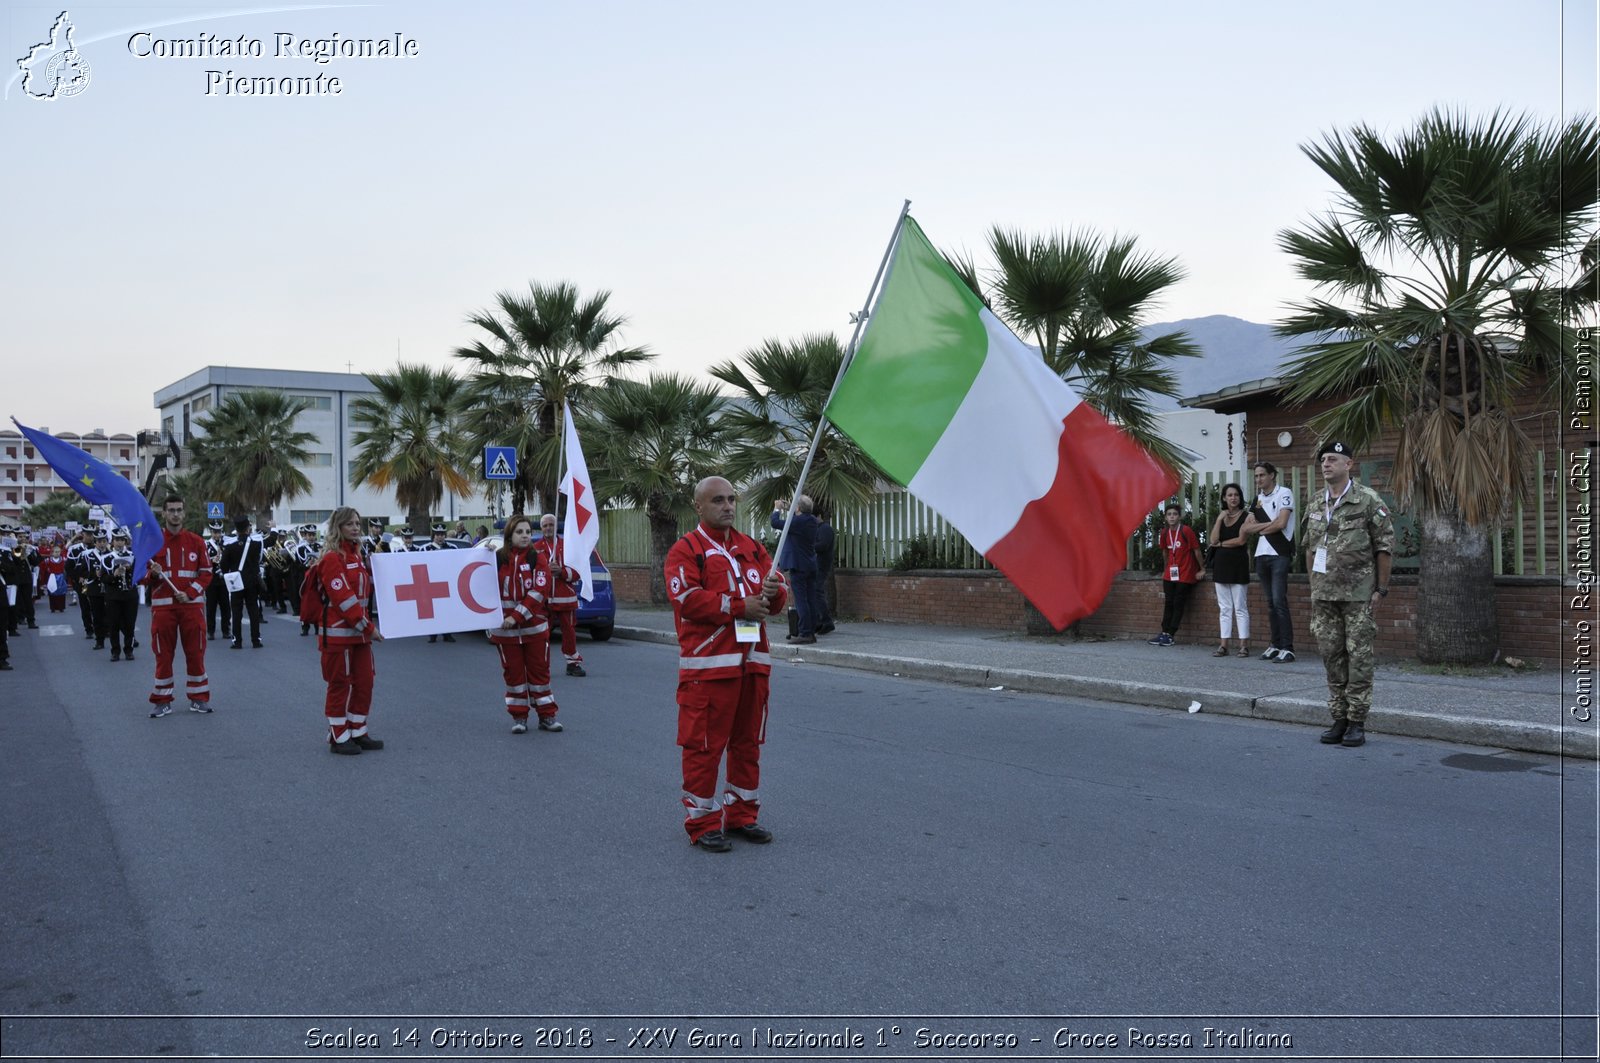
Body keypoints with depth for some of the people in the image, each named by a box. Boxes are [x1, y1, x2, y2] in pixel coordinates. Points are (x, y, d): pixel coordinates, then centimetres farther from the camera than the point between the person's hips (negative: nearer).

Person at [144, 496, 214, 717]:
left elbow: (206, 573, 2)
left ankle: (199, 698, 13)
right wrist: (152, 574, -16)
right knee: (163, 654, 3)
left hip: (192, 604, 0)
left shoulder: (196, 541, 4)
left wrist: (189, 594, -11)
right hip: (162, 605, 0)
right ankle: (162, 701, 11)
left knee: (195, 652, 3)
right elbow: (143, 575, 7)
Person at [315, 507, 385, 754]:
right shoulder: (332, 558, -13)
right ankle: (339, 738, 9)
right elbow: (344, 599, -20)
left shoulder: (356, 554, 13)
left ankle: (358, 733, 19)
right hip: (339, 632, -8)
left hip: (360, 631, 8)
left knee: (364, 682, 10)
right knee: (340, 685, 0)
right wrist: (368, 627, -21)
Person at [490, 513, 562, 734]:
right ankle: (518, 718, 16)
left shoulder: (537, 558, -2)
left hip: (535, 627, -1)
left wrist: (517, 616, -19)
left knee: (539, 670, 5)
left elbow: (539, 591, -11)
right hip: (505, 629, 1)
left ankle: (547, 716, 14)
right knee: (513, 672, 7)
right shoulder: (497, 558, 3)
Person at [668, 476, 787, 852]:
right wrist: (739, 606, -16)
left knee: (748, 742, 13)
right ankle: (702, 823, 8)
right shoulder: (686, 550, -3)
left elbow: (775, 599, 14)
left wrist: (774, 592, -10)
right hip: (708, 663, -6)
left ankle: (742, 814, 25)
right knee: (704, 744, -2)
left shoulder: (752, 548, 16)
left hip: (753, 660, 6)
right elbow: (687, 599, -16)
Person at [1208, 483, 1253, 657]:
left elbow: (1241, 540, -12)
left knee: (1240, 608, -4)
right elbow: (1213, 540, 0)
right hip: (1221, 564, 5)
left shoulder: (1245, 516, -2)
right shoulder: (1219, 517, 13)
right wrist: (1220, 519, -5)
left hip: (1238, 564, -5)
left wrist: (1221, 543, -2)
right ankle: (1224, 646, 7)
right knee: (1224, 608, 6)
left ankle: (1244, 645, -1)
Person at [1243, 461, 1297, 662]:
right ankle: (1276, 645, 13)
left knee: (1279, 601, -12)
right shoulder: (1257, 499, 17)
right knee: (1271, 602, 9)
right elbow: (1246, 528, 10)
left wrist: (1259, 528, 1)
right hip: (1262, 555, 7)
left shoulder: (1284, 493, -3)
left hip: (1279, 554, -7)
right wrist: (1268, 524, -5)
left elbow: (1281, 523, -14)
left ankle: (1287, 648, -11)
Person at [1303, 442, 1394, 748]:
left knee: (1358, 657, -2)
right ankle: (1338, 720, 16)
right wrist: (1313, 585, 13)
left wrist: (1381, 588, -7)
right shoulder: (1316, 504, 10)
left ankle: (1357, 723, 4)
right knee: (1331, 654, 7)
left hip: (1358, 593, -5)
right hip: (1324, 594, 5)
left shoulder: (1368, 500, -6)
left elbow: (1385, 546, -5)